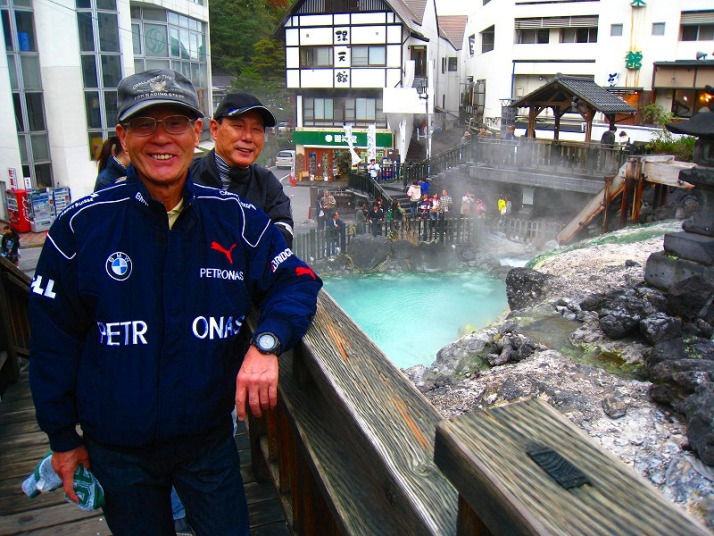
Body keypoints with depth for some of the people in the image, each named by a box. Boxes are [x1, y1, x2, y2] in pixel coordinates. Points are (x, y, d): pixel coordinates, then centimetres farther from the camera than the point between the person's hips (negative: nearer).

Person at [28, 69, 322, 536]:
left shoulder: (237, 219, -9)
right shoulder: (81, 226, -11)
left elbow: (295, 282, -4)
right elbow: (54, 340, -3)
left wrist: (267, 343, -24)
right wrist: (62, 436, 3)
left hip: (210, 441, 1)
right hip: (116, 450, 0)